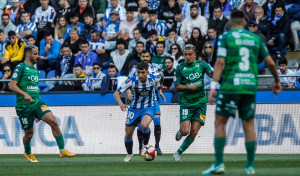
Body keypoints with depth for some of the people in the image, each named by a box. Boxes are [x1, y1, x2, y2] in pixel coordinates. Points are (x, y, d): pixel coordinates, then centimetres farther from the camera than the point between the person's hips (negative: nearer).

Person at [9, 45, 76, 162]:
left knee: (53, 122, -15)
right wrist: (24, 94, -30)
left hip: (37, 102, 6)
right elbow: (12, 85, -13)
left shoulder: (35, 71, 19)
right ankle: (28, 153, 34)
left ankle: (62, 150, -13)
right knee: (29, 133, 4)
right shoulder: (21, 67, -5)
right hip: (24, 105, -6)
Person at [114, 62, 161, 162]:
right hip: (134, 108, 1)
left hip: (148, 108, -1)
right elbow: (116, 93, -19)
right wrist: (121, 104, -36)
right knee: (128, 135, 4)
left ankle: (146, 145, -3)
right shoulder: (132, 81, -20)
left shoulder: (153, 79, -18)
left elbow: (160, 77, 9)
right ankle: (129, 155, 32)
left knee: (144, 125, -32)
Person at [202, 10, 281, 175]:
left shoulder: (225, 37, 0)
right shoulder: (255, 38, 11)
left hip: (230, 86, -3)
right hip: (250, 87, 3)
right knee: (249, 126, 8)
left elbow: (220, 62, -10)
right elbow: (270, 63, 12)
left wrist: (213, 87, -13)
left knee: (220, 123, 4)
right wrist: (276, 81, 28)